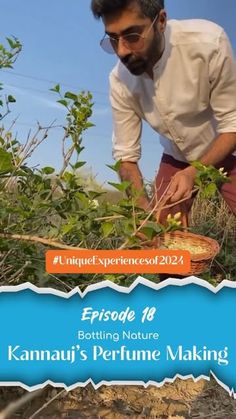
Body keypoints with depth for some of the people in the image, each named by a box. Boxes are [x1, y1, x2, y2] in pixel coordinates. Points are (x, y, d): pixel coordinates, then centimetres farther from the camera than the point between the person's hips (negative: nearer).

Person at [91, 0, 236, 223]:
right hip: (176, 157, 3)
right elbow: (126, 154, -13)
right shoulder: (119, 80, -18)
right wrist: (144, 208, -28)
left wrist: (193, 172, -33)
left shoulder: (208, 42, -28)